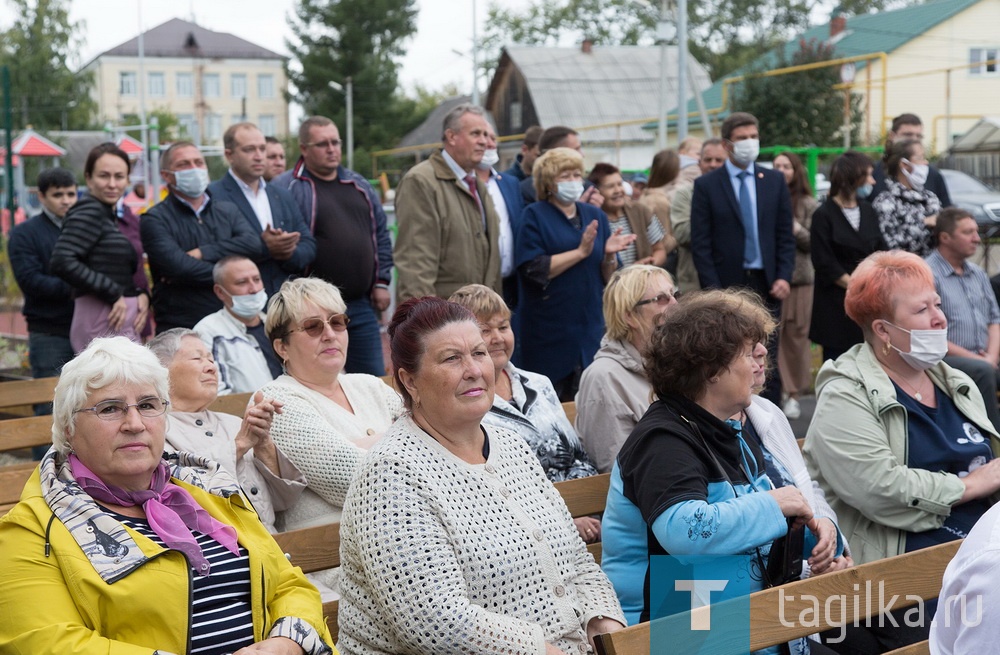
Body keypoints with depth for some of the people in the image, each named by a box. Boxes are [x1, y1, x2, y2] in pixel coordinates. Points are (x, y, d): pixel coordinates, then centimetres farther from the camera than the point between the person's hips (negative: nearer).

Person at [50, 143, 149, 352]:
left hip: (124, 324, 9)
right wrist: (113, 294, -17)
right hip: (102, 321, -9)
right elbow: (61, 261, -21)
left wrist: (141, 294, 1)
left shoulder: (110, 216, 19)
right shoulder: (89, 211, -7)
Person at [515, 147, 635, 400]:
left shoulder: (596, 216, 13)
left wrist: (609, 255, -9)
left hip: (591, 326, 4)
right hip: (550, 330, -4)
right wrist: (580, 252, -16)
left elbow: (609, 277, 12)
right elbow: (533, 270, -14)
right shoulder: (534, 215, -1)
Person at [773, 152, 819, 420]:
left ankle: (793, 395, 11)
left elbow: (811, 243, 1)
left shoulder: (808, 205, 4)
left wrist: (793, 226, -13)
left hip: (798, 278, 0)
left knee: (795, 337, 2)